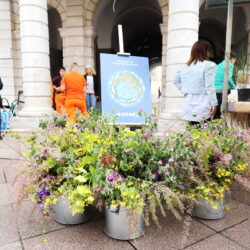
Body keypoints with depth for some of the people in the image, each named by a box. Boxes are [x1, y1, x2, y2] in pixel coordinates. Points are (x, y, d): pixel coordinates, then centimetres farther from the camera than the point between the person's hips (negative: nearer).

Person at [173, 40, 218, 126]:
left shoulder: (185, 66, 10)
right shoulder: (209, 65, -6)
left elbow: (176, 81, 20)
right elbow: (210, 86, -11)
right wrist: (214, 104, -8)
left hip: (189, 102, 6)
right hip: (203, 103, -5)